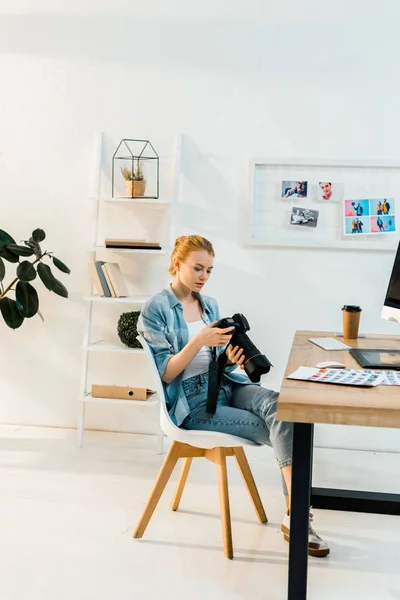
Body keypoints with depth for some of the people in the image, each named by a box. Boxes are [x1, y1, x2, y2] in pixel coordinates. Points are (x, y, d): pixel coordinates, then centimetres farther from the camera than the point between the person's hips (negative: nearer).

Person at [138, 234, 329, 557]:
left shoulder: (210, 305, 13)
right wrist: (198, 341, -25)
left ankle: (295, 514, -23)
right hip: (192, 401, -5)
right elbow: (165, 374, -12)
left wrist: (232, 358, -9)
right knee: (278, 428, -21)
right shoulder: (156, 309, -7)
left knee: (275, 403, -26)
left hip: (226, 385, 5)